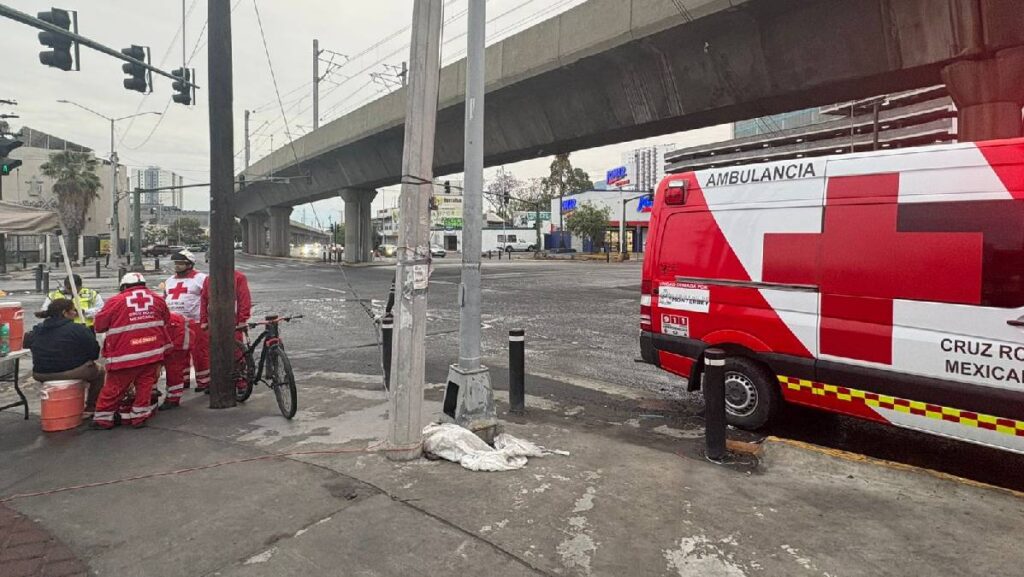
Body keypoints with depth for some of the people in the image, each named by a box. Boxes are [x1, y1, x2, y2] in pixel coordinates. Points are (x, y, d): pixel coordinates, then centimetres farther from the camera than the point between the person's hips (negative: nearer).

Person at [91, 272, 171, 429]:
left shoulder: (116, 301, -3)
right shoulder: (157, 299, 6)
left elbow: (99, 325, 3)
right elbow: (166, 320, 18)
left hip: (125, 355, -2)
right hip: (153, 351, 2)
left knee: (114, 387, 9)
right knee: (145, 383, 10)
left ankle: (103, 418, 20)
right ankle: (139, 416, 11)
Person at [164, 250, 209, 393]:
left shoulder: (201, 279, -4)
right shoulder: (170, 281, 19)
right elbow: (164, 301, 25)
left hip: (196, 323, -7)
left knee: (199, 354, -6)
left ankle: (204, 382, 2)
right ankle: (183, 380, 25)